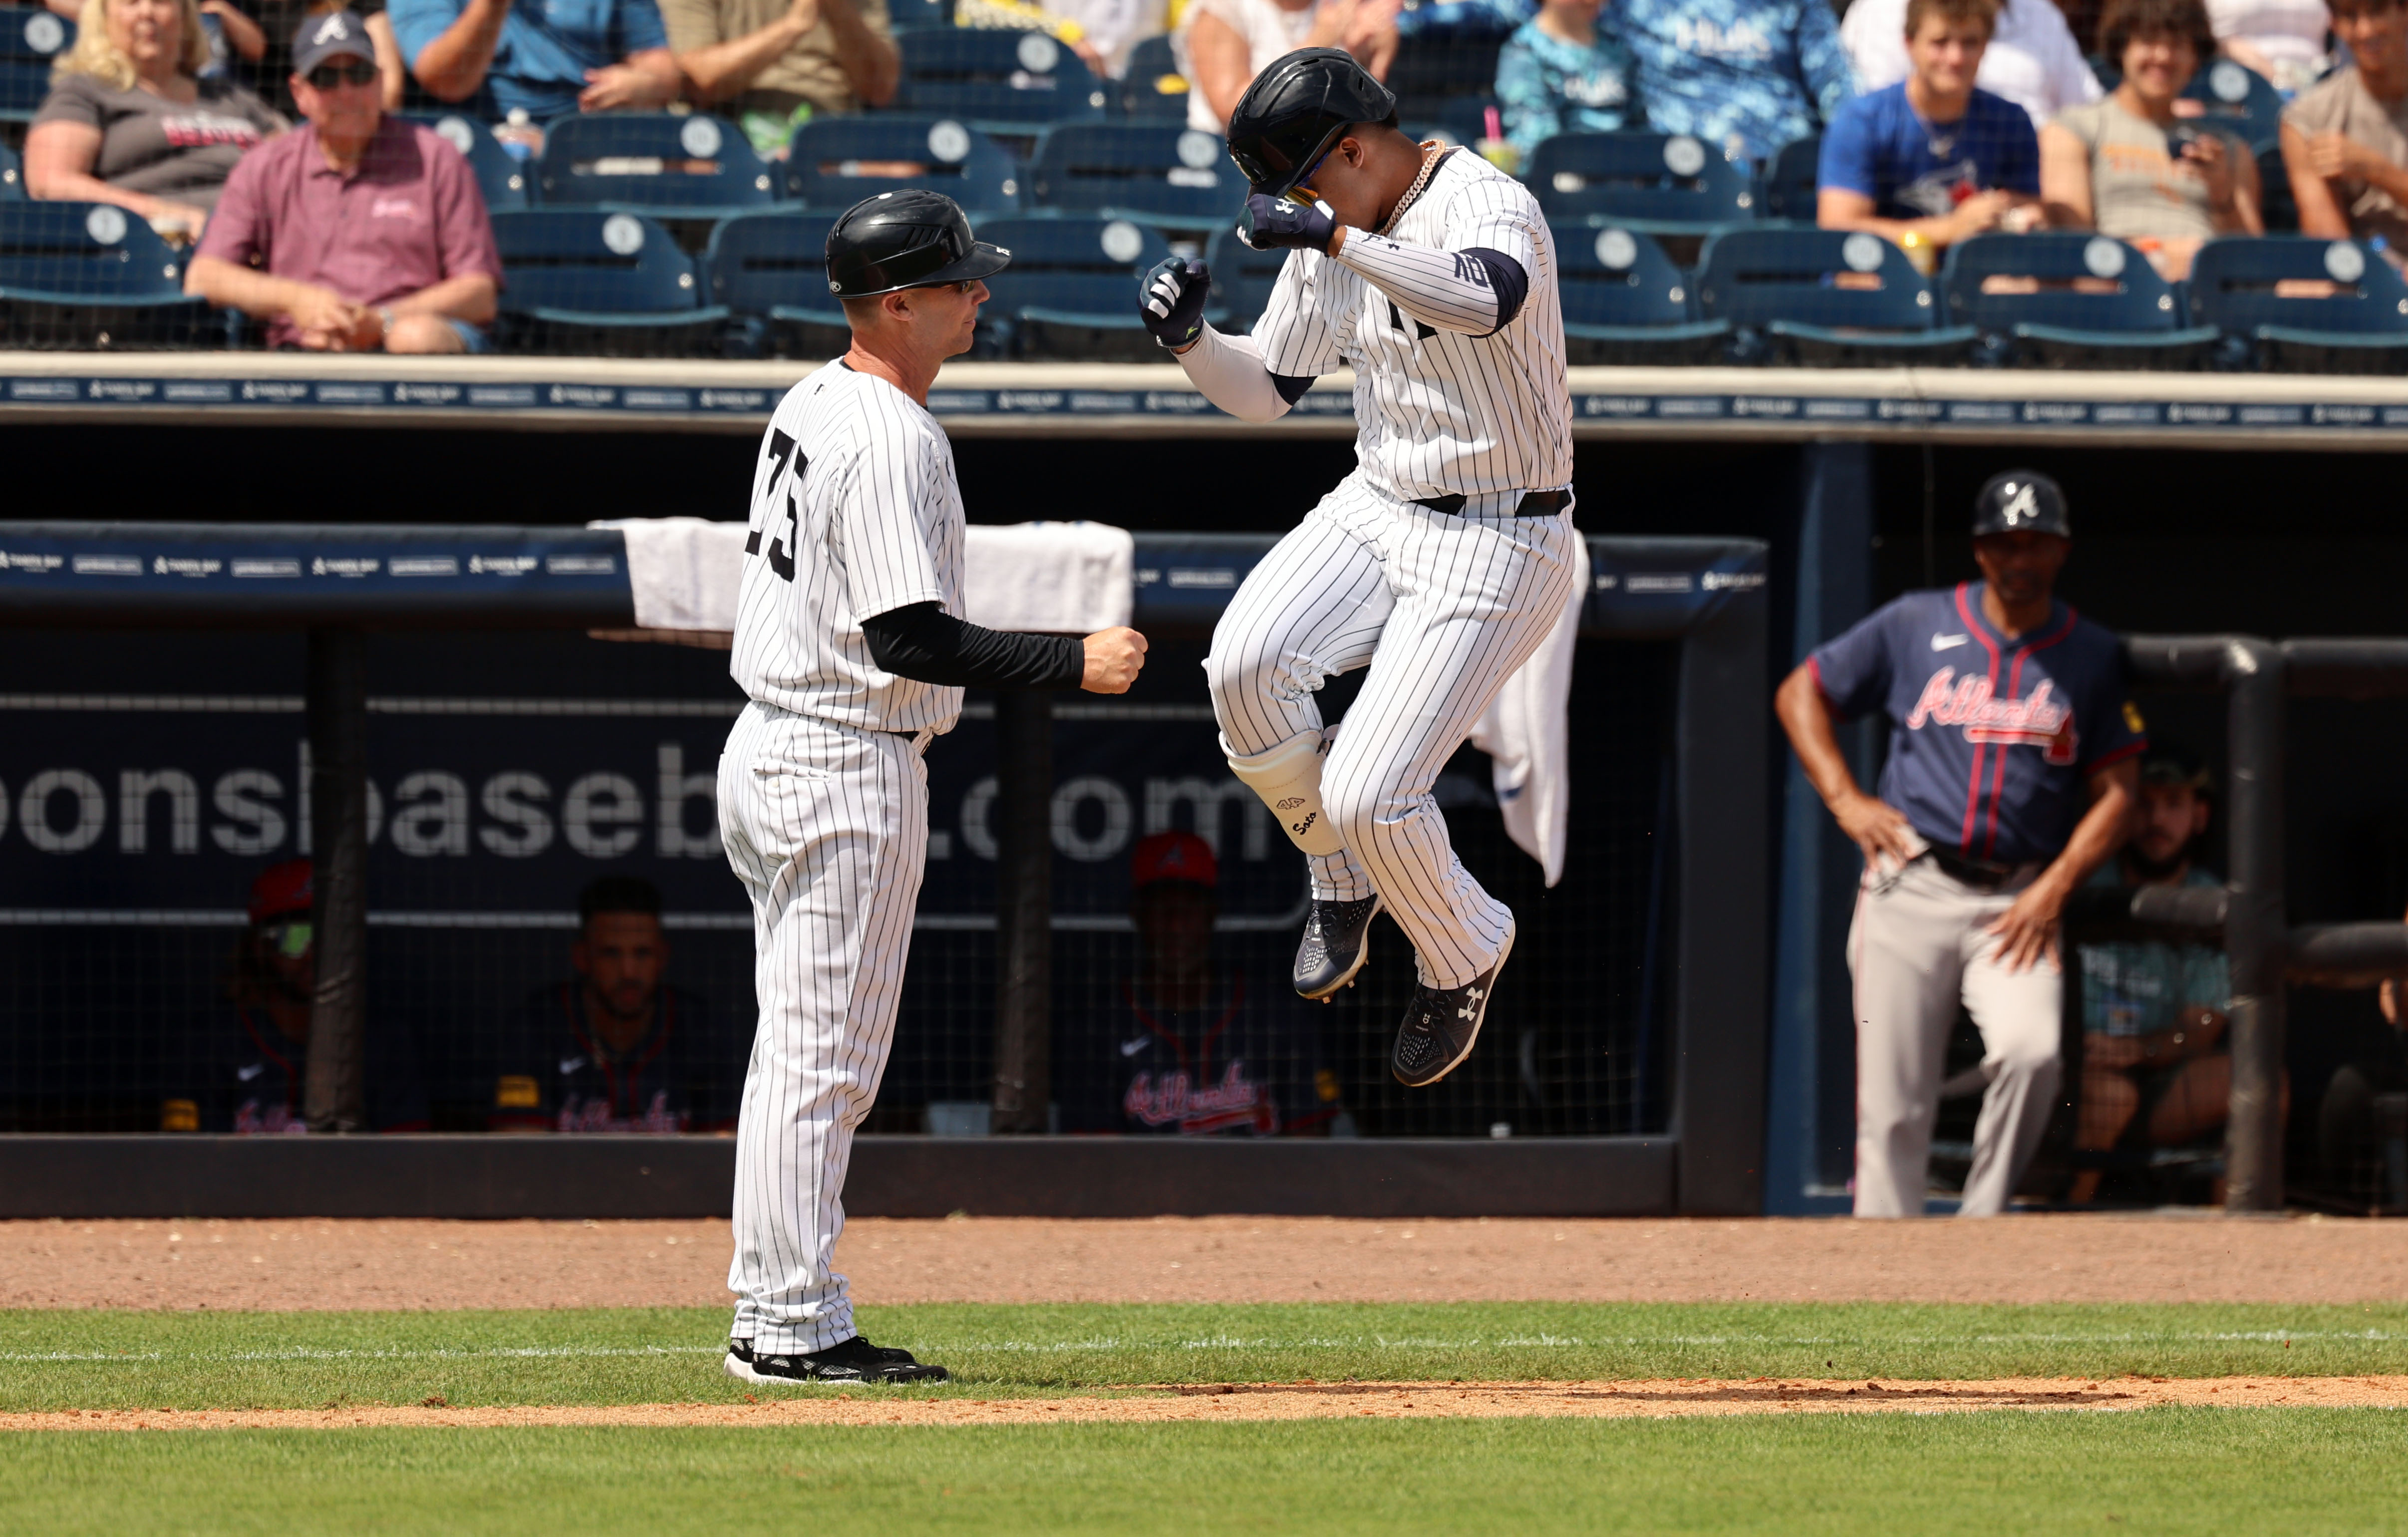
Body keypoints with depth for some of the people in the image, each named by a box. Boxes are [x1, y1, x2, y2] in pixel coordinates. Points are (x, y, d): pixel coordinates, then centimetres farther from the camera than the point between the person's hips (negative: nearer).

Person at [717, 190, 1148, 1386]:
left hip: (771, 747, 10)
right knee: (822, 1059, -6)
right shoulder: (891, 440, -19)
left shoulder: (809, 406, 12)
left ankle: (781, 1318, 16)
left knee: (806, 1054, 13)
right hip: (848, 769, -10)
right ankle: (790, 1328, -4)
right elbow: (907, 638, -24)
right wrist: (1074, 664, -21)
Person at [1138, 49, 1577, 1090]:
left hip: (1499, 545, -7)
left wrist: (1334, 234, -42)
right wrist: (1190, 339, -6)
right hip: (1375, 513, 7)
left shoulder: (1489, 205, -19)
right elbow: (1266, 395, 15)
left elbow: (1490, 298, -43)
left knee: (1368, 797, -15)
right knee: (1244, 663, -22)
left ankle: (1463, 952, 18)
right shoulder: (1326, 245, 6)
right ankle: (1342, 882, 5)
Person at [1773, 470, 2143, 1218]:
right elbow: (1800, 693, 14)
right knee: (1892, 1107, -5)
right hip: (1909, 889, 0)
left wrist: (2054, 888, -6)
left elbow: (2115, 792, 7)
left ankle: (1981, 1224, -9)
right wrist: (1845, 800, 1)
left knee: (2032, 1051, -25)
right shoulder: (1915, 625, 8)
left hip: (2018, 902, 0)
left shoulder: (2094, 657, 9)